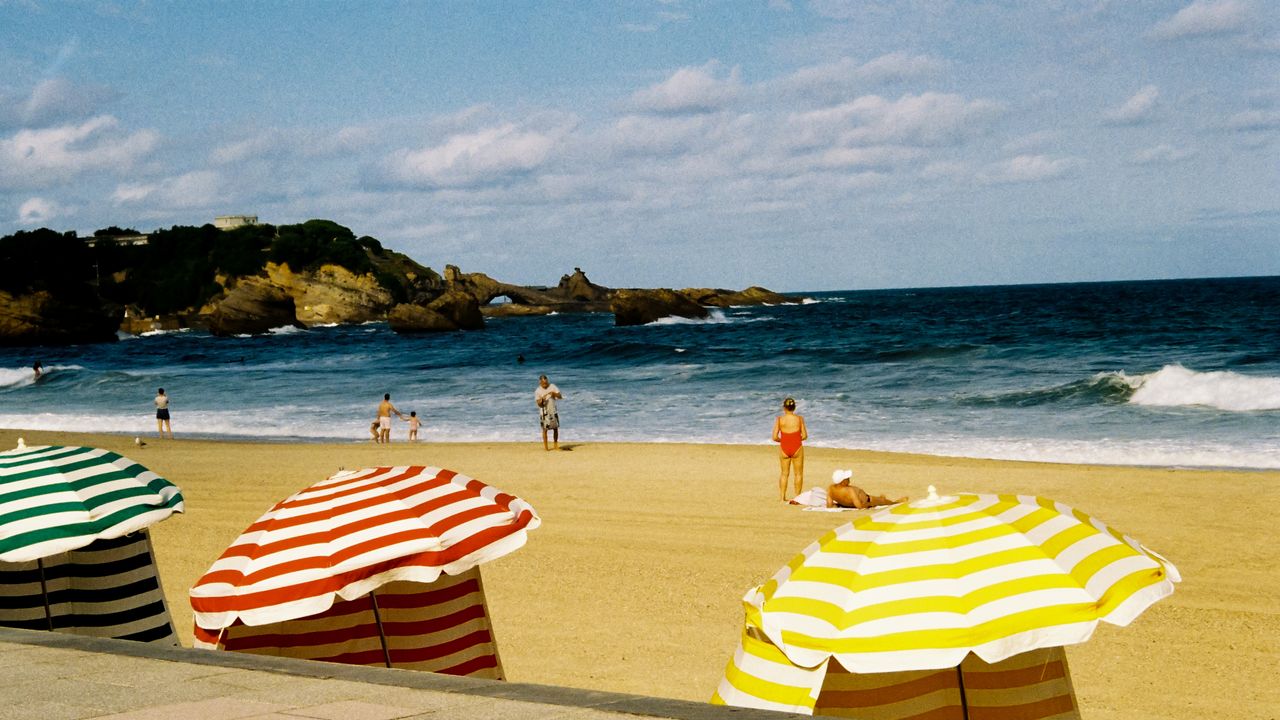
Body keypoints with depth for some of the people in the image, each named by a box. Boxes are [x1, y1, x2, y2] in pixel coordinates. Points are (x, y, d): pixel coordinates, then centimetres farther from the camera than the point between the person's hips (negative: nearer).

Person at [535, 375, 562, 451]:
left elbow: (560, 397, -3)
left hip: (553, 411, 3)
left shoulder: (552, 387, 0)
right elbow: (539, 404, -8)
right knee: (545, 429, -2)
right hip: (544, 412, -3)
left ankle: (556, 444, 20)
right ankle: (545, 446, 6)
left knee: (556, 428, 8)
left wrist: (554, 394, -21)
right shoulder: (538, 391, -6)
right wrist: (541, 400, -28)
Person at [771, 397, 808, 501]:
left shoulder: (779, 419, -8)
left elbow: (775, 437, -10)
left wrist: (782, 440, 9)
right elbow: (804, 436, -5)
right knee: (798, 474, 14)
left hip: (784, 448, 1)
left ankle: (783, 497, 15)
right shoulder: (799, 418, -7)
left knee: (784, 474, 15)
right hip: (797, 447, -1)